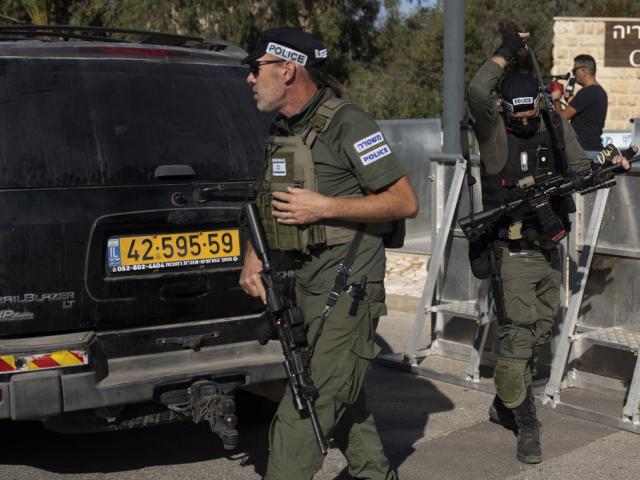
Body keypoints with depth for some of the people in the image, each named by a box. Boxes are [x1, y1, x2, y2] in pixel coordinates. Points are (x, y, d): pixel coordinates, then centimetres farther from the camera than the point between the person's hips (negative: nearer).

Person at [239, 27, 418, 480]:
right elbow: (268, 205, 24)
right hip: (302, 286, 9)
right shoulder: (281, 131, 14)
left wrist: (324, 207, -19)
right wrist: (252, 258, 6)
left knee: (302, 417, -9)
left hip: (346, 288, -9)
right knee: (345, 403, 19)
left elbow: (406, 202, -14)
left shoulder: (347, 123, -13)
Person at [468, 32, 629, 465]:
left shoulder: (557, 128, 6)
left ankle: (505, 405, 33)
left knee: (539, 335, 15)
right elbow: (477, 92, -27)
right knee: (517, 336, -10)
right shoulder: (494, 131, -9)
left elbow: (580, 169, 15)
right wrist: (506, 52, -17)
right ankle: (526, 425, 4)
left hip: (551, 250, 6)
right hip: (513, 253, -6)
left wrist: (608, 167, -4)